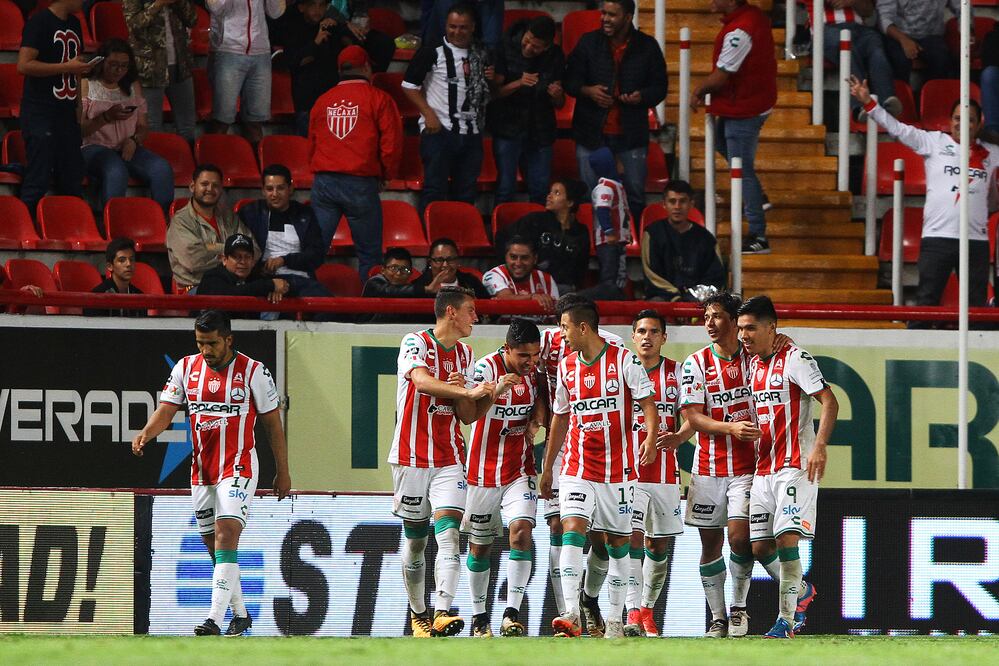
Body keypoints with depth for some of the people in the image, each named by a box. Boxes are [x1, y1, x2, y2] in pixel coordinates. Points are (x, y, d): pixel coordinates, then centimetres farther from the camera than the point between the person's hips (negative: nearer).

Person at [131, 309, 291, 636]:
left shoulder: (253, 372, -6)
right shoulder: (186, 368, 5)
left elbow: (272, 423, 1)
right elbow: (167, 409, 3)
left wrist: (283, 472, 2)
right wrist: (146, 433, -19)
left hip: (238, 468, -5)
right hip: (201, 471, 5)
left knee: (225, 534, -20)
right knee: (214, 545, 10)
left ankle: (214, 619, -29)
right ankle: (240, 614, 25)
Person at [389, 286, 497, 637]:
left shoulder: (465, 354, 12)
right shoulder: (416, 343, -7)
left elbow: (468, 416, 15)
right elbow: (422, 381, -29)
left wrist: (461, 395, -7)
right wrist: (466, 392, -37)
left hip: (449, 460, 4)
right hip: (412, 456, -4)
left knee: (448, 533, -15)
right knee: (415, 539, 6)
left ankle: (442, 614, -26)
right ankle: (417, 615, 22)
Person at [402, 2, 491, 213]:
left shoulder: (481, 55, 13)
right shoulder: (432, 51, -3)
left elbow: (487, 94, 25)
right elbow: (409, 85, -2)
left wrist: (492, 79, 2)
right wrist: (428, 114, -11)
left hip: (471, 133, 5)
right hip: (439, 131, -5)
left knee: (466, 193, 7)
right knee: (434, 190, -7)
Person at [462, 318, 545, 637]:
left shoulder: (533, 370, -3)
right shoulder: (487, 367, -16)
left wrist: (536, 419, -3)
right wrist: (496, 391, -46)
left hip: (520, 470, 2)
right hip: (484, 471, -2)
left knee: (521, 531, -18)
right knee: (479, 546, 7)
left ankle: (512, 615, -19)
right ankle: (479, 617, 22)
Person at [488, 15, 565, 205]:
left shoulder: (554, 57, 2)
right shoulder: (506, 50, -7)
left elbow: (559, 104, 8)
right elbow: (495, 92, -9)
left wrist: (557, 95, -15)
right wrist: (518, 84, -25)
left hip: (540, 131, 3)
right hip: (508, 128, -3)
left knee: (540, 191, 2)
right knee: (506, 189, -7)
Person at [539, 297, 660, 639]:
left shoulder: (624, 360, -6)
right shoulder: (566, 367, 8)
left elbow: (648, 404, -8)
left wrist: (651, 438, -27)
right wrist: (547, 468, 20)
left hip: (618, 468, -2)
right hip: (577, 467, 2)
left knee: (618, 543, 5)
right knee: (572, 530, -16)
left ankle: (615, 620, 15)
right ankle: (572, 615, -24)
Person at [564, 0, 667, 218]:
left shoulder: (647, 47, 1)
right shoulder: (588, 43, 2)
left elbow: (659, 87, 7)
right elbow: (570, 81, 6)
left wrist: (642, 96, -15)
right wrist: (588, 91, -16)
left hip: (631, 134, -1)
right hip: (592, 133, 1)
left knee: (635, 196, 4)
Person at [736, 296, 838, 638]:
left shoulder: (795, 359, -8)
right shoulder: (752, 364, 14)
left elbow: (829, 401, -14)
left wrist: (820, 446, -25)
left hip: (795, 465, -8)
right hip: (763, 467, 8)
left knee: (787, 537, -16)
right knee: (760, 546, 4)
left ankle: (786, 620, -12)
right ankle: (800, 590, 30)